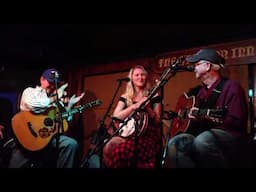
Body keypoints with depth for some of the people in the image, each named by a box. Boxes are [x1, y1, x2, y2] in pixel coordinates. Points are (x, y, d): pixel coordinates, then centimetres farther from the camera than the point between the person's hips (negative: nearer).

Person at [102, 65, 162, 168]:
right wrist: (134, 106, -11)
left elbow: (157, 121, 4)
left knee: (120, 150, -31)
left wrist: (148, 108, -14)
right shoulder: (125, 97, 13)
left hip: (147, 134, -3)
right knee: (108, 147, -27)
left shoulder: (153, 96, 8)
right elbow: (115, 117, -1)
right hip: (128, 132, 3)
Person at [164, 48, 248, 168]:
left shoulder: (231, 87, -5)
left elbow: (236, 122, -14)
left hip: (230, 135, -6)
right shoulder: (198, 90, 16)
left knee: (202, 140, -39)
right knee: (174, 143, -23)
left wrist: (204, 119, -20)